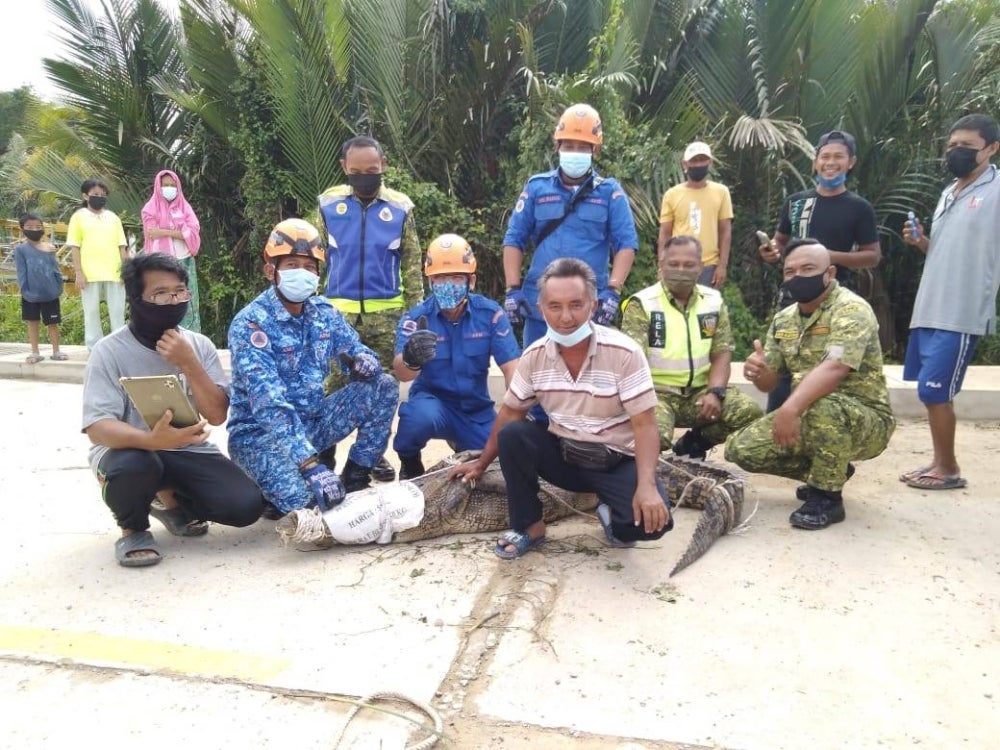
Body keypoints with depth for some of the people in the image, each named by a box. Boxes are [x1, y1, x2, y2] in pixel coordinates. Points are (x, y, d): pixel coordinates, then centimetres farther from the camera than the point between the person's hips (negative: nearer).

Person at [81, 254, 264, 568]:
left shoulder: (199, 345, -1)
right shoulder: (109, 351, -12)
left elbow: (217, 415, -8)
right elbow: (97, 427, -21)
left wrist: (189, 364, -22)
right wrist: (152, 440, -41)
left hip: (187, 451, 4)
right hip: (131, 451, -3)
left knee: (246, 505, -17)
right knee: (135, 465, -40)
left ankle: (171, 499, 15)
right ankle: (134, 529, -3)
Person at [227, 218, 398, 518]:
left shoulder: (324, 312, 0)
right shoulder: (250, 323, -21)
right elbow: (269, 403, -33)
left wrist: (365, 361, -22)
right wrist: (311, 464, -44)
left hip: (312, 421, 6)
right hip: (260, 431, -6)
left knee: (384, 387, -9)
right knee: (307, 498, -32)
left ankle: (354, 478, 2)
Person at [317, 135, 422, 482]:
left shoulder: (400, 207, 2)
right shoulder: (328, 203, 2)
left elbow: (412, 264, 5)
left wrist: (415, 311, 1)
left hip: (387, 312, 1)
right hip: (338, 310, 0)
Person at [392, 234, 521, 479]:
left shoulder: (490, 313, -10)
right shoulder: (415, 318, -13)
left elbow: (512, 368, -15)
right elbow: (402, 374, -28)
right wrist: (410, 360, -54)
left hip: (476, 409, 3)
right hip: (433, 401, -3)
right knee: (420, 416, -36)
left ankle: (460, 444, 22)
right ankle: (409, 464, 0)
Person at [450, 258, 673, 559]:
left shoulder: (624, 352, -20)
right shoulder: (534, 356, -8)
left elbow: (644, 425, -19)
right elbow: (510, 413, 5)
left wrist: (647, 486, -32)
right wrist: (482, 463, 11)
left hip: (617, 461, -3)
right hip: (563, 455, 3)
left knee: (653, 519, -29)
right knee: (511, 435, -23)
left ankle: (612, 517, 8)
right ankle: (530, 527, -4)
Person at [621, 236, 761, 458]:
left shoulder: (714, 302, 8)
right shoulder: (641, 303, -7)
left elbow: (722, 354, 7)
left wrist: (715, 392, -12)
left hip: (700, 390, 4)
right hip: (657, 392, -4)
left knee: (751, 412, -19)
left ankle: (693, 442, 5)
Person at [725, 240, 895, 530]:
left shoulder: (851, 310, -18)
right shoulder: (783, 319, 5)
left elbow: (834, 368, -36)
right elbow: (768, 382, 6)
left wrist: (790, 408, -50)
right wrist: (757, 371, -19)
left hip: (867, 421, -7)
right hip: (808, 417, 7)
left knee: (822, 407, -39)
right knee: (740, 448, -6)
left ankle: (827, 496, -15)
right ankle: (831, 472, 14)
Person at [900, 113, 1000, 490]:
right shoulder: (949, 193, 17)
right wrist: (920, 241, 6)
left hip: (961, 315, -8)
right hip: (930, 309, 8)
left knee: (934, 391, -7)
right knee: (931, 391, 12)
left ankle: (949, 470, 9)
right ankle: (940, 462, 24)